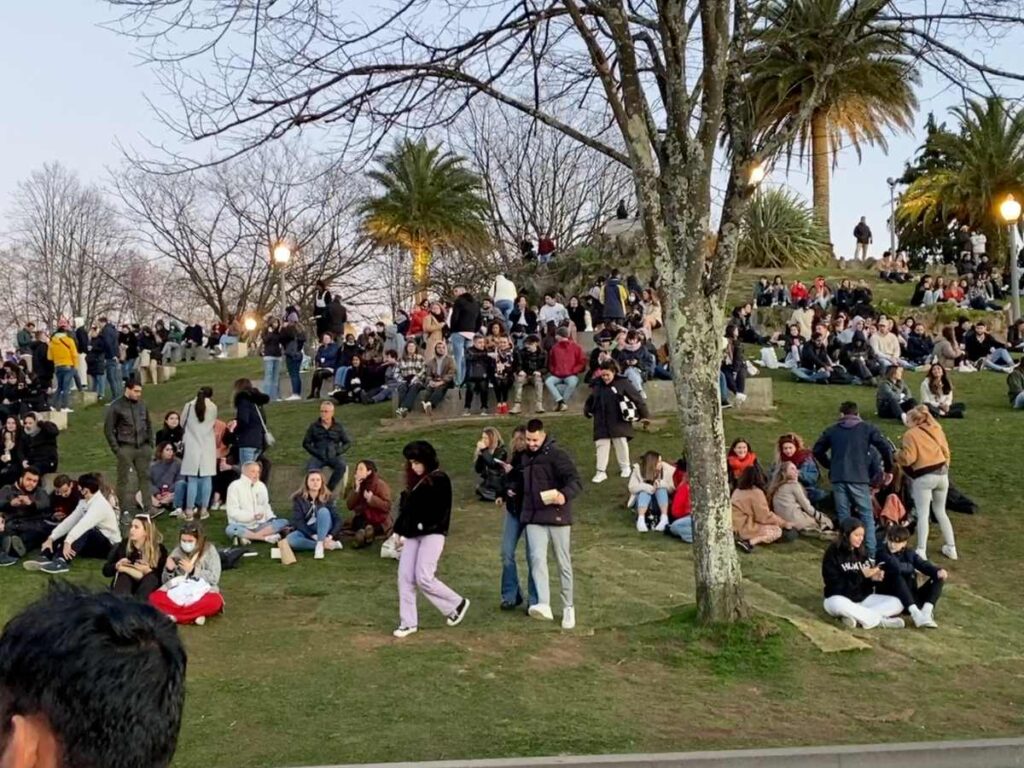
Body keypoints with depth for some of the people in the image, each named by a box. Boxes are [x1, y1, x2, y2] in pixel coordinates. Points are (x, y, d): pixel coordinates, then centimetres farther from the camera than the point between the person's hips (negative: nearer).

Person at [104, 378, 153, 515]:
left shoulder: (142, 405, 9)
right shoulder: (116, 406, -4)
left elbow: (149, 425, 18)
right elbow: (108, 429, -3)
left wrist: (150, 444, 10)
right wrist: (116, 448, -8)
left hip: (143, 447, 4)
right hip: (125, 448, -4)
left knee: (145, 477, 6)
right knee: (124, 479, 0)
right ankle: (125, 510, 3)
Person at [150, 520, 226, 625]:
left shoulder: (209, 551, -1)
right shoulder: (177, 552, 7)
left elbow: (214, 578, -8)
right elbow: (165, 581, 8)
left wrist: (192, 570, -14)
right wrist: (169, 570, -12)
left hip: (202, 593, -3)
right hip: (179, 593, 3)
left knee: (214, 602, -37)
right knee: (154, 598, -26)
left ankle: (174, 616, -26)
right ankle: (195, 616, -30)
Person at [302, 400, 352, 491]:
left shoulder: (339, 426, 8)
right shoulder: (313, 426, 7)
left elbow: (347, 442, 10)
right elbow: (306, 443, 9)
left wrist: (337, 452, -8)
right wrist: (316, 453, -8)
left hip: (334, 456, 0)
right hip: (318, 456, 0)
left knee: (342, 467, -34)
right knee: (310, 469, -34)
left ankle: (329, 489, -24)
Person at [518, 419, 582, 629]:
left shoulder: (557, 455, -9)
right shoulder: (525, 457, 12)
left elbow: (575, 481, -18)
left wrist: (565, 495, -35)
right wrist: (515, 491, 15)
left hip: (557, 516, -4)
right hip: (534, 518, 4)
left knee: (563, 563, 7)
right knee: (537, 559, -15)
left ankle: (568, 607, 20)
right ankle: (543, 605, -23)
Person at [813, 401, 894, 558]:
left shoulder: (832, 430, 12)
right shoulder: (867, 428, 5)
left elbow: (817, 450, 15)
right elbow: (885, 447, -4)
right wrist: (888, 470, 7)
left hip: (838, 478, 2)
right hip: (859, 478, -2)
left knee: (843, 517, 9)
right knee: (866, 516, 5)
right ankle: (871, 553, 0)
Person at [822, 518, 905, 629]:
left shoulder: (863, 551, 6)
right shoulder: (833, 553, -10)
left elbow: (867, 582, 9)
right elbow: (835, 583, -19)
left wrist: (874, 578, -14)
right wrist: (860, 575, -25)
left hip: (863, 598, 6)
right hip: (838, 598, -5)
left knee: (896, 603, -13)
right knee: (839, 604, -40)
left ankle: (857, 617, -25)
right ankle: (881, 620, -26)